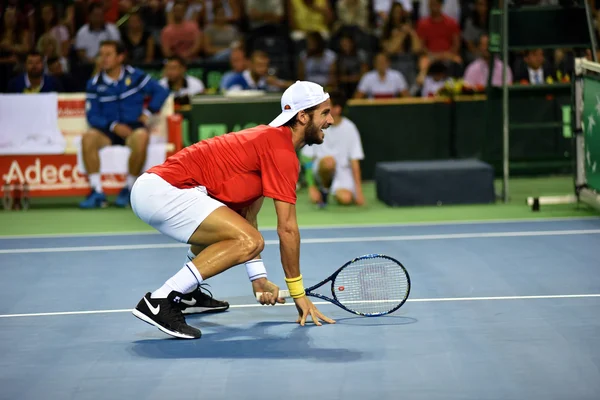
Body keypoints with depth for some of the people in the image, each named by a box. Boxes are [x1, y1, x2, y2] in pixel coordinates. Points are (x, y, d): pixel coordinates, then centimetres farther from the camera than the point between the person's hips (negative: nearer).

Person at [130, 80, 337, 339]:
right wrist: (298, 294, -3)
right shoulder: (282, 150, -10)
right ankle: (159, 302, -22)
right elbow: (287, 229, -11)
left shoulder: (267, 138, 20)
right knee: (250, 242, -22)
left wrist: (259, 279, 16)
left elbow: (247, 218, 22)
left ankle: (185, 291, 27)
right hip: (161, 191, -11)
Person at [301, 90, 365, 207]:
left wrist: (358, 190, -9)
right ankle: (324, 188, -7)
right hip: (321, 170, 0)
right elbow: (308, 158, -4)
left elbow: (354, 161, -5)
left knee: (345, 199, -30)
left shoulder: (349, 128, -6)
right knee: (329, 160, -37)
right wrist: (311, 187, -9)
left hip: (342, 171, 0)